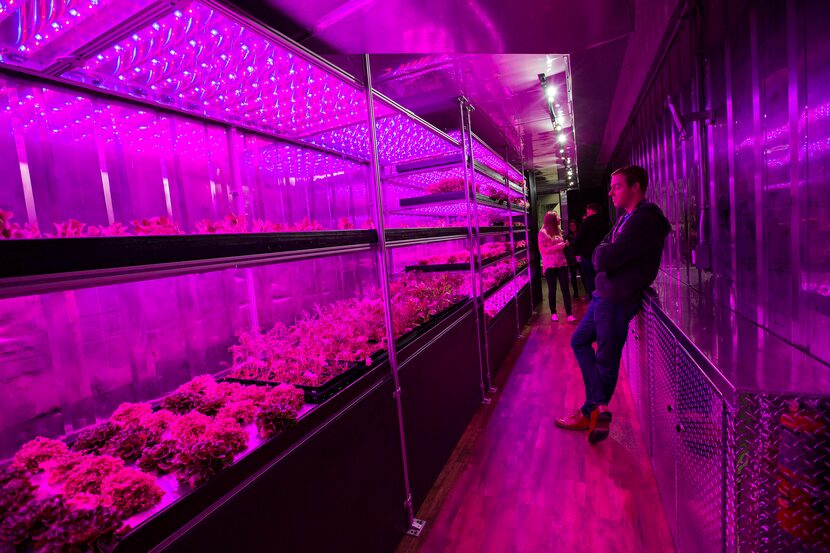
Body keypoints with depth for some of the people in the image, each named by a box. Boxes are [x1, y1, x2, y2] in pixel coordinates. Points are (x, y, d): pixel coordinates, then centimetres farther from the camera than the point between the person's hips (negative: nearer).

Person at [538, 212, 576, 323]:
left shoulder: (557, 231, 14)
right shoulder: (543, 233, -5)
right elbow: (542, 250, -12)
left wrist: (564, 244, 6)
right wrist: (557, 246, -17)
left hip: (562, 263, 5)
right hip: (550, 265, -5)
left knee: (565, 288, -3)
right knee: (552, 290, 5)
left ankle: (569, 314, -3)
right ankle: (553, 313, 18)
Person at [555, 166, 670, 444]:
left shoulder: (646, 219, -18)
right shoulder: (626, 218, 14)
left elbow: (607, 258, -24)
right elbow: (599, 255, 13)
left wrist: (602, 254, -4)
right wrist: (604, 254, -7)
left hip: (618, 299, -10)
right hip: (604, 294, 10)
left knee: (606, 359, 3)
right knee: (579, 341, 15)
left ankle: (591, 412, 19)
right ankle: (599, 406, 19)